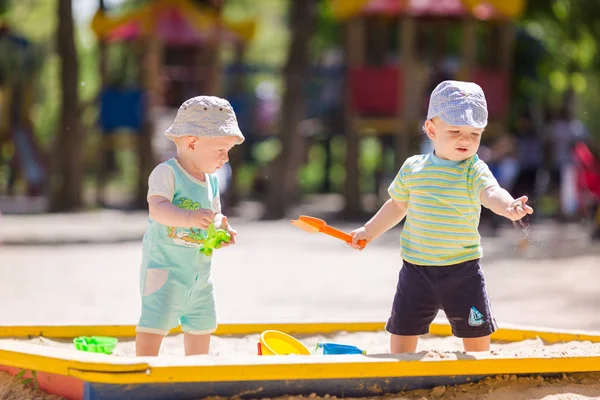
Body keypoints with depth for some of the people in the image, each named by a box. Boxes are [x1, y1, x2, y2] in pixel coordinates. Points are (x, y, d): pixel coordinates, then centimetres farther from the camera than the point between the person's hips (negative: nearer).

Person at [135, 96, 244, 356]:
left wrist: (220, 228, -6)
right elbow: (157, 207, -32)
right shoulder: (167, 173, -17)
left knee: (202, 323, 18)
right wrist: (189, 218, -49)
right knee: (156, 319, -18)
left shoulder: (211, 181, 8)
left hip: (199, 269, 8)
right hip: (164, 265, -8)